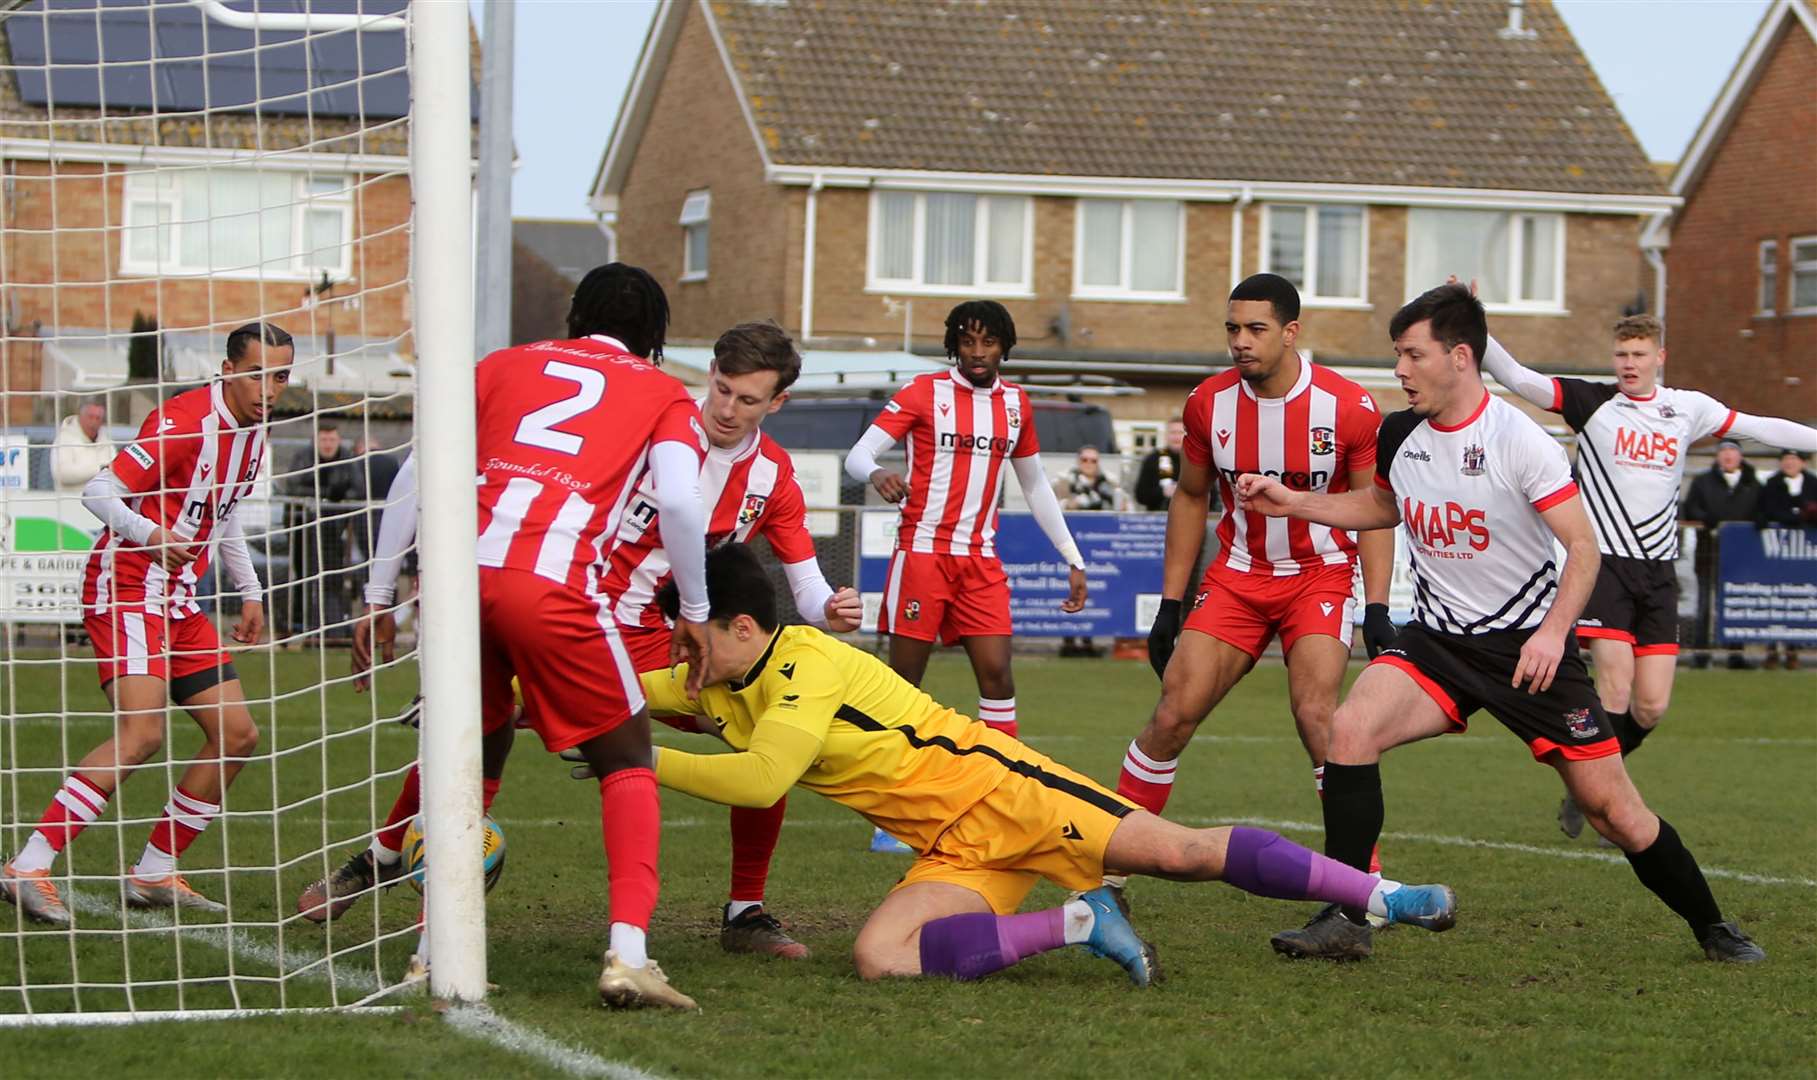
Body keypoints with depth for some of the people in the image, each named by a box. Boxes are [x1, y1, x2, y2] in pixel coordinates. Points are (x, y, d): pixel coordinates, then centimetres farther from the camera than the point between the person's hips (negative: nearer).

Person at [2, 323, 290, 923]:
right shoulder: (181, 422, -17)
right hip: (126, 588, -9)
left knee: (237, 735, 5)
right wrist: (150, 533, -34)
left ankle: (154, 874, 13)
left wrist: (249, 591, 23)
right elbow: (99, 493, -19)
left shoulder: (253, 431, 11)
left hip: (178, 601, 9)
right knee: (142, 732, -24)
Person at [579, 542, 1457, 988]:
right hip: (954, 852, 8)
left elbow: (759, 780, -29)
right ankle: (1079, 923, -8)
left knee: (1182, 852, -13)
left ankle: (1383, 896, 1)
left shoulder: (808, 664, -17)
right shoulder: (720, 691, 10)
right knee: (879, 957, -18)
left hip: (995, 790, -8)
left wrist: (645, 762, -23)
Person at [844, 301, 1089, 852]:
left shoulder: (1015, 403, 11)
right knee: (905, 677, -3)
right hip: (922, 552, -4)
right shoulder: (925, 392, -3)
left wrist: (1072, 559, 19)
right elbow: (857, 455, -9)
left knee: (996, 672, -6)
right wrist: (876, 474, -33)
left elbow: (1035, 485, 21)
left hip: (981, 559, 4)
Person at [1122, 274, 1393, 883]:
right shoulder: (1209, 403, -6)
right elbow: (1190, 497, 8)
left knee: (1315, 712, -21)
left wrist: (1377, 609, -13)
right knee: (1173, 715, -5)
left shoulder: (1348, 408, -14)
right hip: (1238, 574, 3)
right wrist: (1170, 604, 7)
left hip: (1321, 574, -3)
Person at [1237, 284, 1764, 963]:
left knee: (1615, 811, -3)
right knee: (1351, 728, -23)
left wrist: (1553, 631, -30)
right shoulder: (1398, 435, 2)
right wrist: (1291, 503, 12)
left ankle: (1710, 927, 21)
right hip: (1435, 641, 4)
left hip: (1528, 644, -4)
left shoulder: (1519, 440, -16)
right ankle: (1344, 921, -17)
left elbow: (1583, 545, -16)